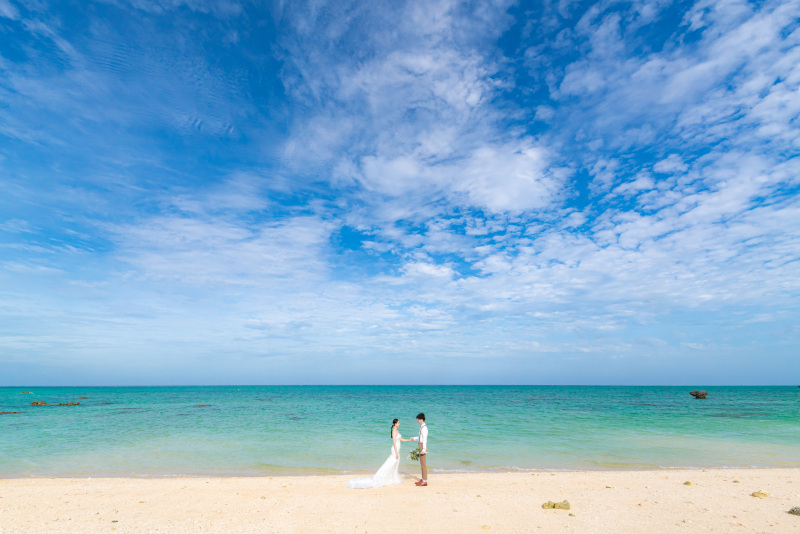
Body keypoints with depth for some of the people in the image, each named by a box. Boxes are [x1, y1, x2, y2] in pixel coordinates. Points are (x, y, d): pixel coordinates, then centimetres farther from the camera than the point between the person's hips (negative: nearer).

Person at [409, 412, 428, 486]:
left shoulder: (424, 428, -20)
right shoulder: (421, 427, 9)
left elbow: (424, 439, -23)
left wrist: (424, 449, -24)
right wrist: (414, 439, 16)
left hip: (423, 445, -10)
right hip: (421, 445, 10)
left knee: (423, 463, -2)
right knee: (422, 463, 17)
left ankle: (425, 481, 7)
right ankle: (423, 479, 27)